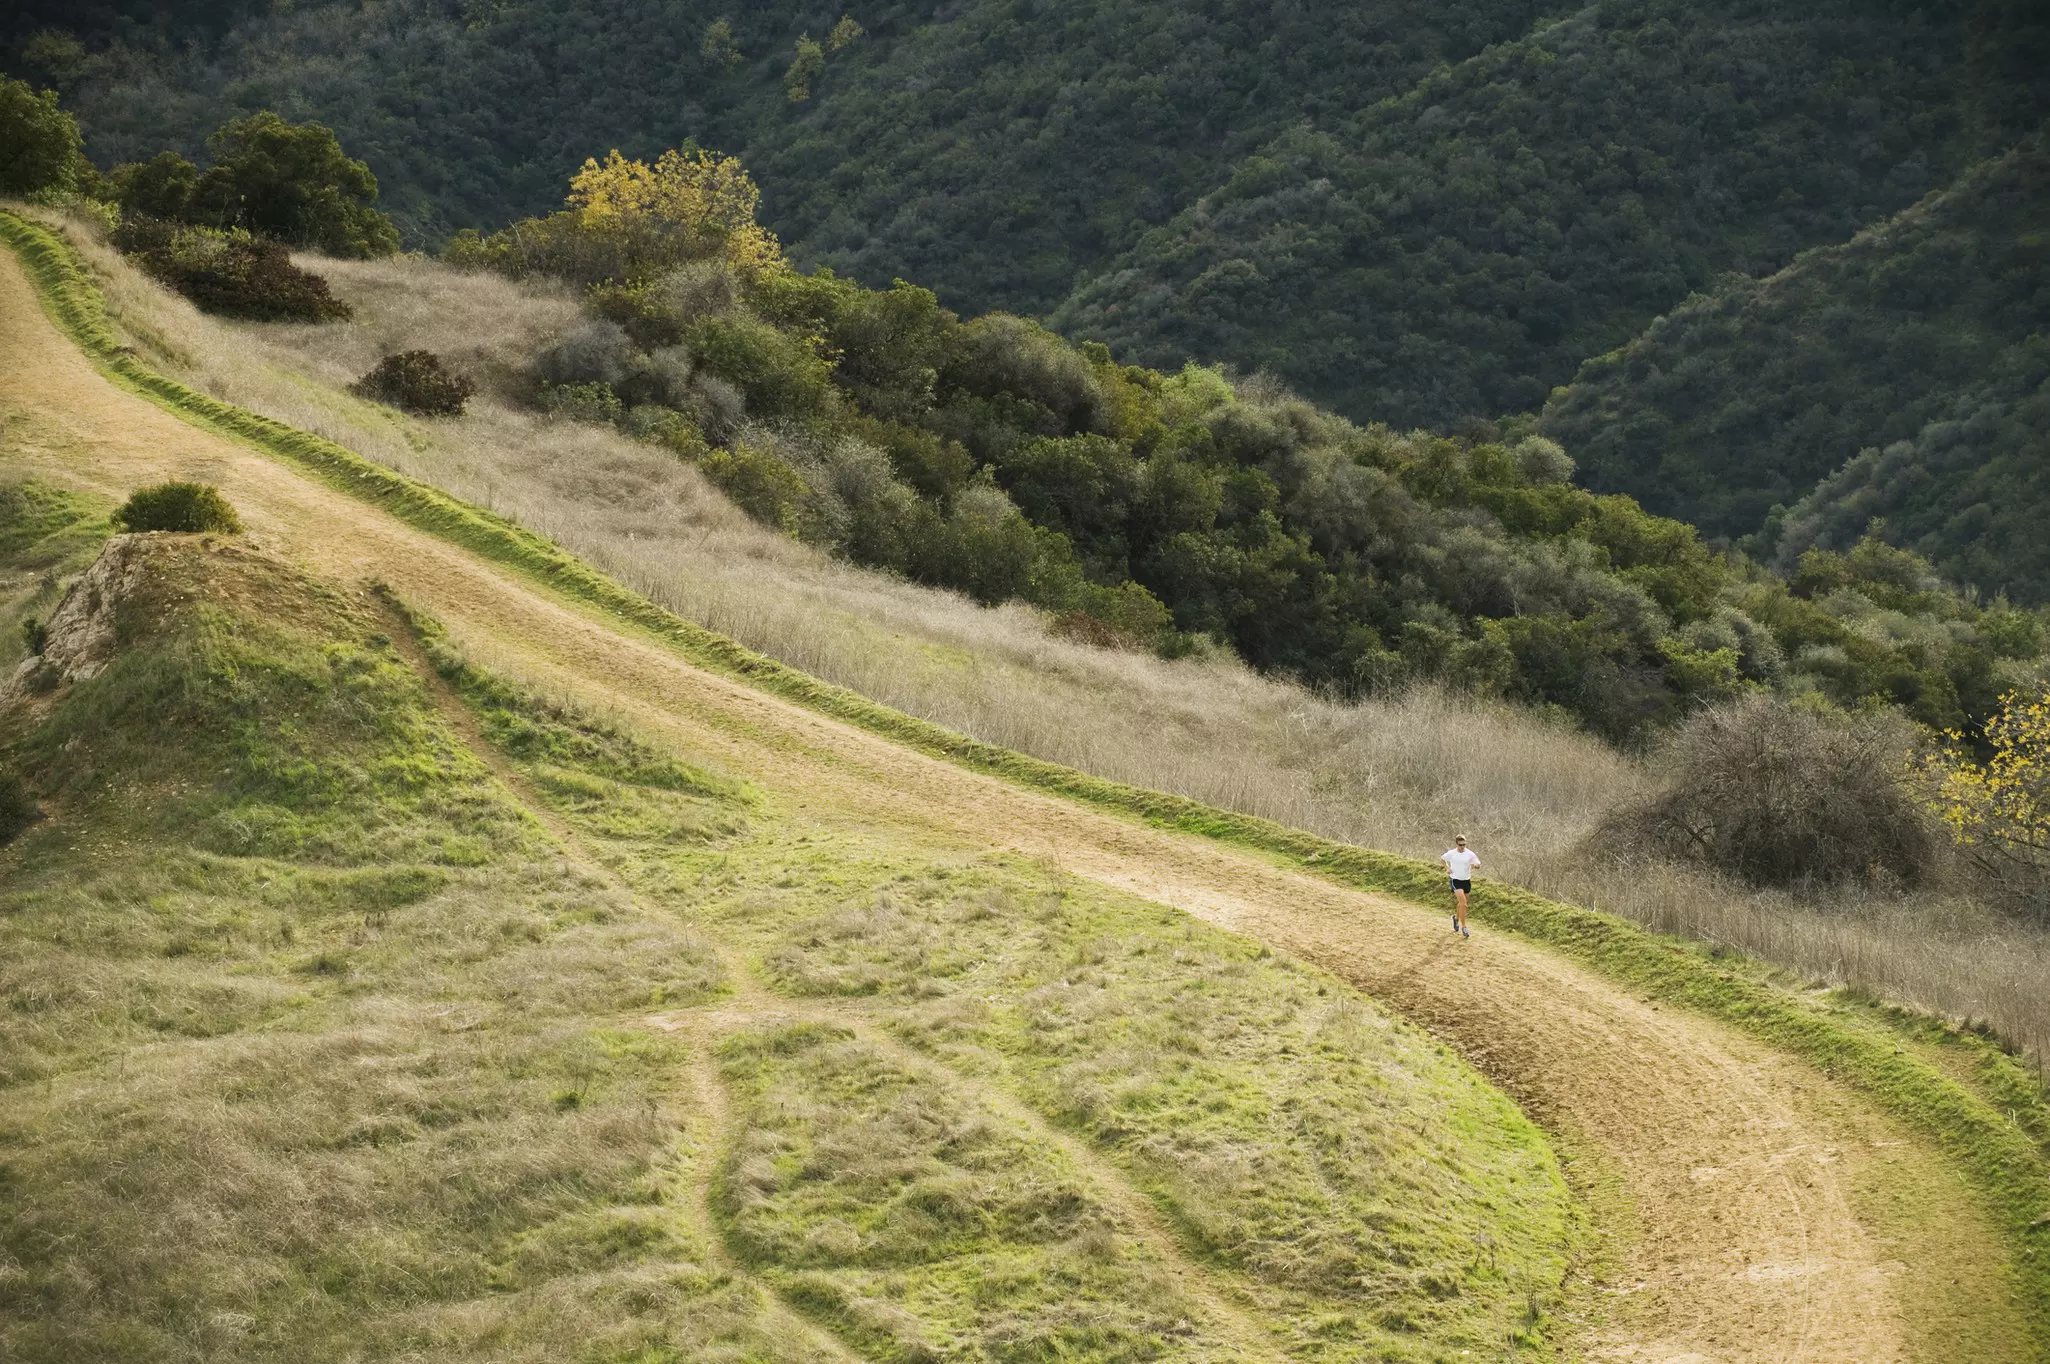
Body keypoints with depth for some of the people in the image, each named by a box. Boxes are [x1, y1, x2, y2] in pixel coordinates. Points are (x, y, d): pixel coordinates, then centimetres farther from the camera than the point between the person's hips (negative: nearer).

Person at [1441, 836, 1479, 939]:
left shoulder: (1470, 854, -5)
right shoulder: (1451, 853, -6)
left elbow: (1478, 864, 0)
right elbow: (1442, 859, 12)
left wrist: (1475, 865, -24)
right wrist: (1447, 868, -3)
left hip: (1466, 880, 3)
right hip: (1455, 880, -3)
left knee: (1461, 903, 17)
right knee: (1463, 902, -17)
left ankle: (1456, 918, 47)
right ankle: (1463, 927, -11)